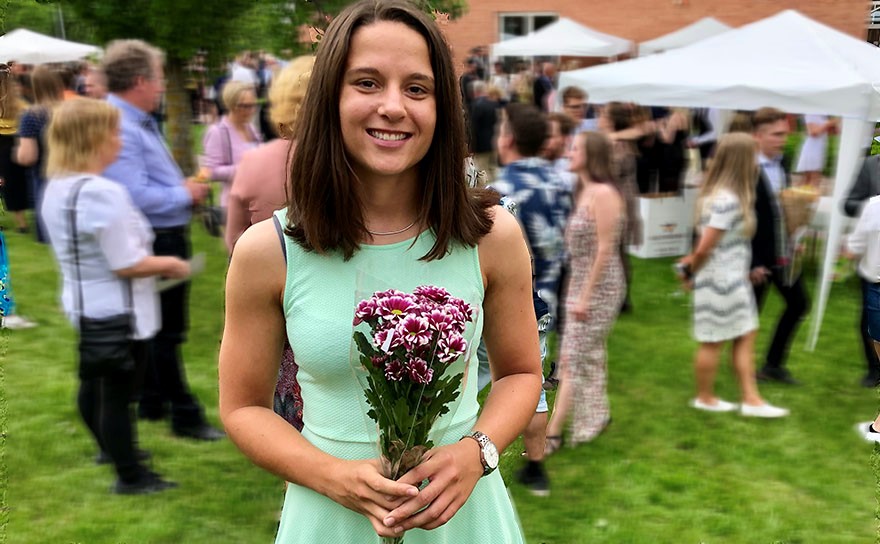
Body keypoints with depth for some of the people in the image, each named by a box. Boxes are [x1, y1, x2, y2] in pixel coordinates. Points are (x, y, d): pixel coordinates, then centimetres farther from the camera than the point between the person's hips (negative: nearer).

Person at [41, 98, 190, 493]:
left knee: (94, 380, 24)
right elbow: (127, 266, -27)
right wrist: (170, 264, -12)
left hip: (84, 303, 9)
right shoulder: (103, 193, -28)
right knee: (118, 391, 3)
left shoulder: (55, 188, 2)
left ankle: (110, 447, 46)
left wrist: (155, 261, 10)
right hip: (117, 311, -9)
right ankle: (131, 476, 18)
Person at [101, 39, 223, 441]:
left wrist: (184, 187, 4)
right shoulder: (118, 128, -23)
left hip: (167, 238, 11)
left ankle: (151, 402, 36)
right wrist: (185, 194, -16)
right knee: (165, 332, 2)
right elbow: (135, 196, -30)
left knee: (161, 328, 21)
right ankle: (185, 416, 15)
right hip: (155, 242, -11)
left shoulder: (140, 121, 10)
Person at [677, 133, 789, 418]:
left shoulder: (724, 194, 8)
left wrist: (691, 265, 5)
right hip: (721, 281, -9)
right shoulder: (728, 200, -24)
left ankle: (751, 399, 19)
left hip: (734, 279, 10)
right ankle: (705, 398, 23)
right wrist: (691, 273, -7)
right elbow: (705, 247, -22)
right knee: (713, 342, 7)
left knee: (746, 337, 13)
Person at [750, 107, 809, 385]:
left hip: (782, 253, 8)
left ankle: (773, 364, 31)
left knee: (798, 303, 17)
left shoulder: (782, 164, 4)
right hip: (757, 256, -8)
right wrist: (751, 263, -18)